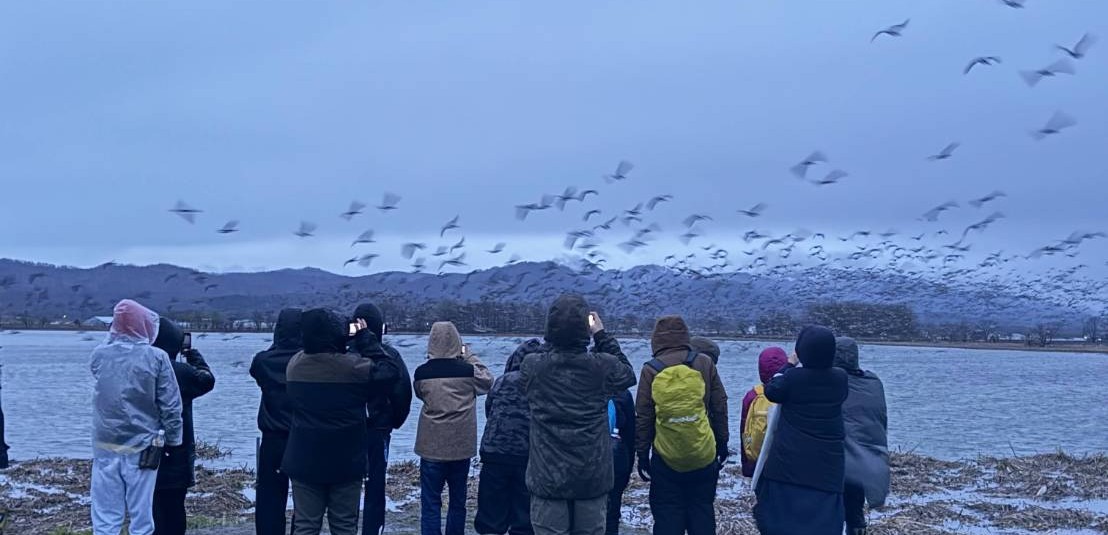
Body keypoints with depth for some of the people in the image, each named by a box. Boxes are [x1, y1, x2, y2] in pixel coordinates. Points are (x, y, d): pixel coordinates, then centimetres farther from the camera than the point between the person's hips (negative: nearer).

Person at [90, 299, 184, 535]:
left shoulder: (98, 354, -3)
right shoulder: (156, 357, -10)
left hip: (105, 447, 2)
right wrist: (173, 439, 4)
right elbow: (171, 406, -7)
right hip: (141, 448, -2)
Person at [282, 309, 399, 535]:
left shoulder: (294, 364, -4)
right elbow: (390, 371, -5)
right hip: (346, 463, -3)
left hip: (305, 462, 3)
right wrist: (366, 338, -1)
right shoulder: (355, 367, -17)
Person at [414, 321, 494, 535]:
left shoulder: (422, 373, -9)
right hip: (462, 446, 1)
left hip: (431, 446, -1)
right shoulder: (468, 370, -9)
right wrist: (470, 356, 12)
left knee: (430, 503, 4)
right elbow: (488, 382, 10)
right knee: (458, 501, 16)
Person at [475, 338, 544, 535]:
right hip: (530, 458, 0)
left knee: (491, 516, 9)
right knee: (524, 518, 10)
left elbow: (488, 411, 9)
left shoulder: (502, 381, -2)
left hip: (495, 454, 0)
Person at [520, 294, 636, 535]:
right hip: (593, 479, 0)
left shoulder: (531, 367, -11)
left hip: (548, 479, 0)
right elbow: (628, 375, 11)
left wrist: (556, 333, 9)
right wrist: (602, 335, 11)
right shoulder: (602, 366, -11)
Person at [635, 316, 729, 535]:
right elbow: (720, 407, 3)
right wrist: (722, 442, 13)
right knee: (702, 512, 11)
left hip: (666, 458, -1)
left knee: (667, 516, 6)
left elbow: (643, 417, -1)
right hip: (704, 457, 1)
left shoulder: (651, 370, -4)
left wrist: (642, 453, 7)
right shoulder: (704, 364, -1)